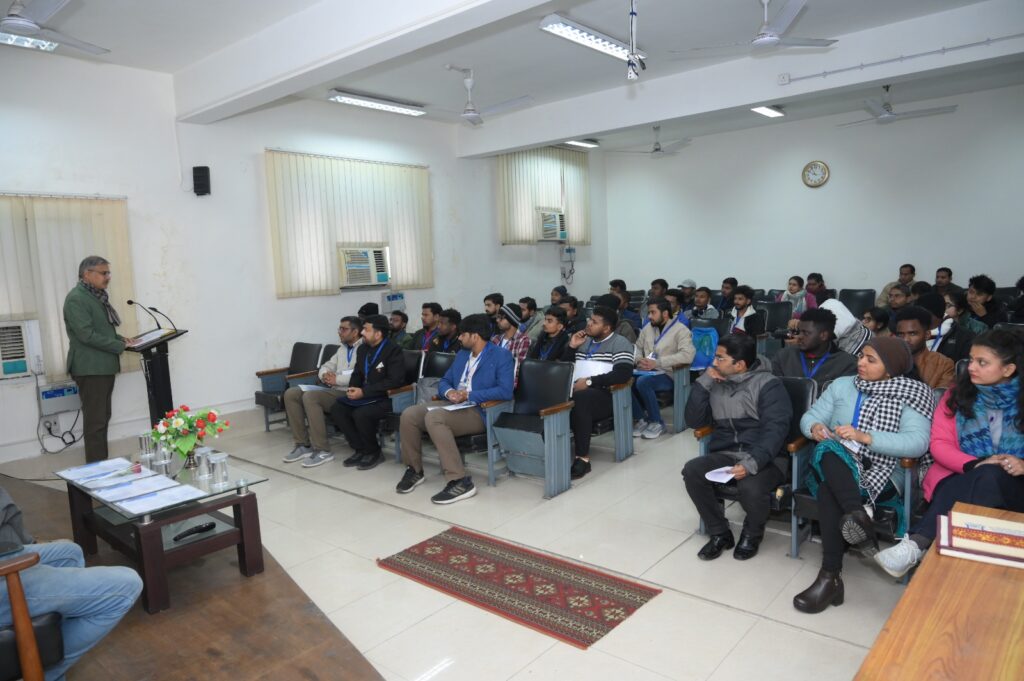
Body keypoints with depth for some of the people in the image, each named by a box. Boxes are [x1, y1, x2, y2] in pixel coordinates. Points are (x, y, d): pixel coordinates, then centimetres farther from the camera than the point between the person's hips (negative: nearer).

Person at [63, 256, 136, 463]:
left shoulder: (97, 296, 15)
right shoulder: (76, 299, -14)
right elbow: (87, 334, -22)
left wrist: (119, 338, 8)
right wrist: (119, 346, -17)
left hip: (104, 366, 9)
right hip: (90, 368, -9)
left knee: (103, 418, 13)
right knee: (95, 421, -6)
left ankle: (102, 463, 21)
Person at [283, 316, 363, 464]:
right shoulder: (342, 349, 23)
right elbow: (325, 367, 24)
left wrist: (337, 379, -15)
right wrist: (325, 375, 0)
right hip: (333, 390, 9)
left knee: (310, 396, -30)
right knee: (291, 394, -4)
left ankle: (321, 450, -22)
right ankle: (303, 445, -3)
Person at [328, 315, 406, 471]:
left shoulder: (393, 351, -14)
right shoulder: (362, 349, 11)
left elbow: (394, 381, -23)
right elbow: (357, 373, 21)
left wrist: (364, 392, -24)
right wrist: (353, 389, -4)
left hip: (386, 398, -8)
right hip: (364, 395, 8)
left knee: (360, 414, -31)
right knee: (337, 408, -10)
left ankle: (374, 452, -5)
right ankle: (360, 450, 0)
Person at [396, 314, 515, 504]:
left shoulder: (501, 355, -5)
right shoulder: (461, 354, 19)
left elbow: (505, 391, -17)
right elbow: (444, 381, 21)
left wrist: (469, 395, -16)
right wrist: (449, 392, -4)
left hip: (478, 411, -7)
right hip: (453, 405, 8)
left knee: (433, 417, -33)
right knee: (408, 415, -13)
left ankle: (461, 482, -30)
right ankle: (414, 470, 6)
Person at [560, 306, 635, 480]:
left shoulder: (620, 343, 1)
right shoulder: (583, 341, 22)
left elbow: (623, 374, -15)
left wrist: (589, 381, -19)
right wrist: (571, 347, 6)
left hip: (605, 395, -5)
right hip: (578, 391, 5)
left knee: (579, 399, -38)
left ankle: (583, 457, -31)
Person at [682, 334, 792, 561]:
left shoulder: (768, 384, -5)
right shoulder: (716, 384, 12)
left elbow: (775, 429, -16)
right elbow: (694, 421, 8)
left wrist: (752, 462, -31)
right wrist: (703, 383, -2)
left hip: (763, 458, -5)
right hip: (725, 455, 5)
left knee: (751, 487, -35)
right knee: (692, 470, -23)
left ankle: (751, 535, 2)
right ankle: (720, 533, -1)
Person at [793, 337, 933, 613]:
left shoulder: (909, 395, 2)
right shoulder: (842, 385, 16)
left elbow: (917, 443, -13)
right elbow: (811, 415, 12)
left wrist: (865, 436, -22)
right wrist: (815, 427, -13)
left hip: (881, 471, -3)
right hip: (836, 465, 4)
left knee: (829, 490, -35)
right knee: (829, 451, -35)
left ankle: (831, 576, -33)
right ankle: (857, 516, -45)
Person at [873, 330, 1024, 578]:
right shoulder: (957, 394, 4)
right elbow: (939, 444, 0)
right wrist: (976, 464, -17)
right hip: (960, 476, 1)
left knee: (989, 477, -37)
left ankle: (916, 545, -44)